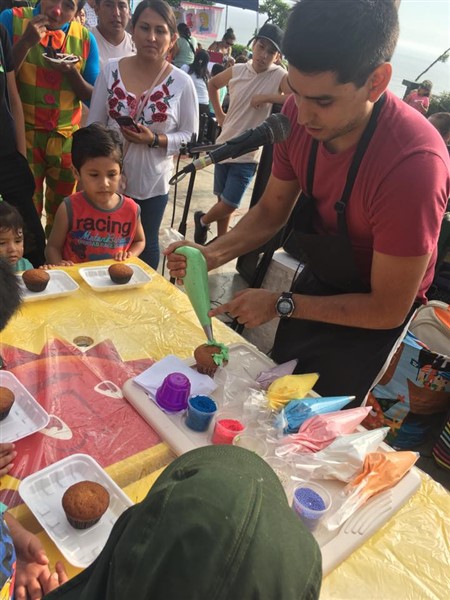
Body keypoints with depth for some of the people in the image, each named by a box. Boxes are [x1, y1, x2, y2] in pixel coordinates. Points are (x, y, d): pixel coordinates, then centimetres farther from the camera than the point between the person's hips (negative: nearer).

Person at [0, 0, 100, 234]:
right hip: (23, 133, -2)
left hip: (68, 138, 2)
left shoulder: (85, 38, -1)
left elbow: (93, 97, 2)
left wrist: (72, 73, -16)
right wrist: (26, 42, -21)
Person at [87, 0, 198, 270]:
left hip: (152, 182, -1)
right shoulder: (111, 70, -4)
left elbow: (190, 134, -4)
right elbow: (93, 126, 1)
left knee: (146, 244, 17)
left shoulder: (182, 82, -9)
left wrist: (155, 140, -21)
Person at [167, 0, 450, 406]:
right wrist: (214, 255, -21)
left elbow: (388, 310, -26)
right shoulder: (300, 114, -19)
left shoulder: (415, 163, -37)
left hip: (372, 311, -5)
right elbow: (270, 213, -4)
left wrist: (281, 304, -25)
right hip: (319, 280, 6)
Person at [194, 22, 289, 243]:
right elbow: (212, 84, 20)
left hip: (247, 153, -3)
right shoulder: (236, 71, 1)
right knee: (223, 200, 14)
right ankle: (220, 241, 35)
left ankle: (202, 220, 27)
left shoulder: (280, 76, -10)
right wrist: (219, 114, 10)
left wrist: (267, 97, -25)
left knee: (229, 204, -4)